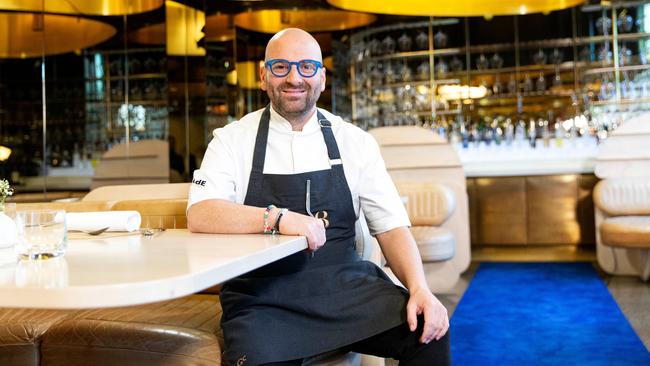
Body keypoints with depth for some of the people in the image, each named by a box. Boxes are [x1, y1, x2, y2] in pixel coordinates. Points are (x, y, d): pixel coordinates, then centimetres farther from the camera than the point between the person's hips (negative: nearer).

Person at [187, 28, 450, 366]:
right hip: (262, 297, -1)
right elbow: (199, 215, -11)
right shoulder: (232, 140, 2)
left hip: (345, 285, 2)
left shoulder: (355, 141, 6)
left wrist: (420, 289, -13)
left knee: (428, 332, -19)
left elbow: (391, 226, 3)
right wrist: (276, 218, -24)